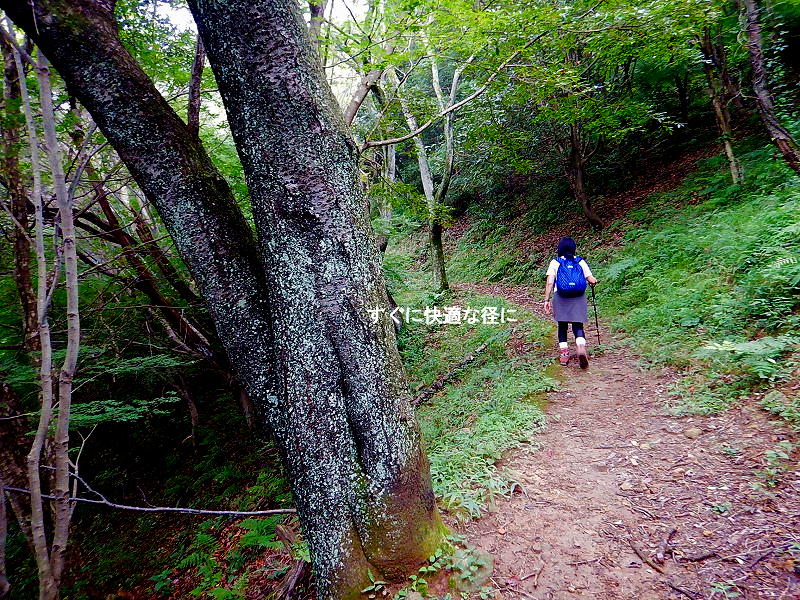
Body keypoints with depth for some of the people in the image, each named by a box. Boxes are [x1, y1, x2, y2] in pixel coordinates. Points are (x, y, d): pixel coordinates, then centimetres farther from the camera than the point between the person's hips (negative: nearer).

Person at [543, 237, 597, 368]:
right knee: (578, 326, 4)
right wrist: (594, 281, 27)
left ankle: (564, 354, 10)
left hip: (561, 297, 0)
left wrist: (546, 300, -4)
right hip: (578, 298, 1)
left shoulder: (555, 263, 4)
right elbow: (592, 280, 4)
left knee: (562, 327, 11)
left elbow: (549, 283, -5)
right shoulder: (580, 262, 7)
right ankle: (581, 348, -21)